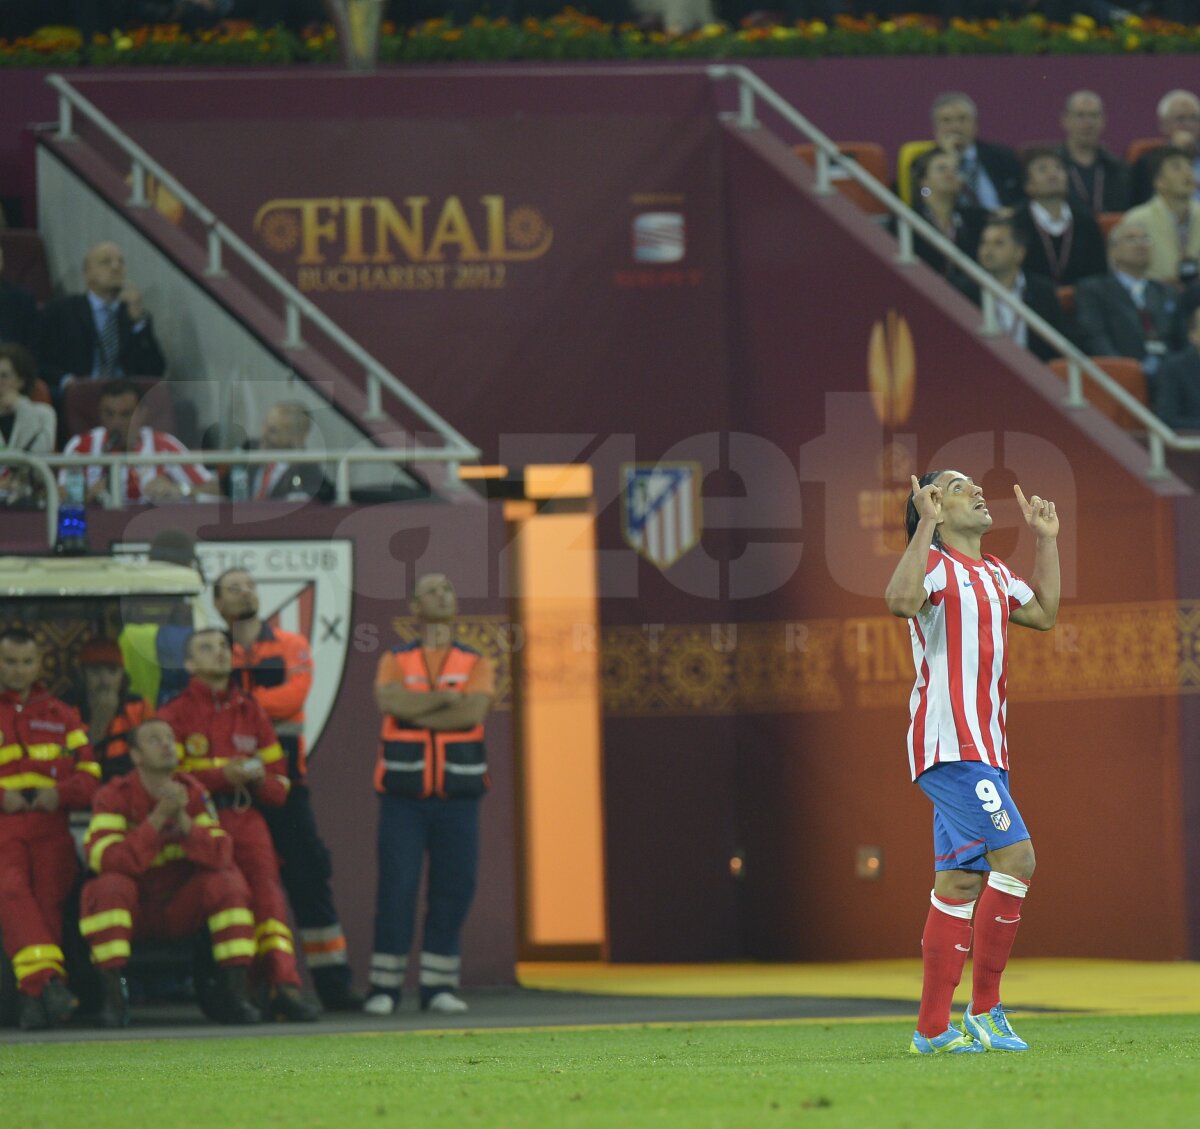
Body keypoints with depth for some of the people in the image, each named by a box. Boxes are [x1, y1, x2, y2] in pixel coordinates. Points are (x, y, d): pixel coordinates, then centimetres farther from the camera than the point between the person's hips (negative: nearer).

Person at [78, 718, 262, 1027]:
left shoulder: (194, 793, -4)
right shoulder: (114, 796, -14)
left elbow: (220, 856, -15)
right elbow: (108, 861, -29)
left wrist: (183, 821, -30)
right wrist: (158, 817, -33)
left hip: (181, 909, 3)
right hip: (131, 909, -3)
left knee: (228, 882, -19)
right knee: (109, 886, -33)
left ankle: (233, 993, -16)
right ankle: (112, 996, -28)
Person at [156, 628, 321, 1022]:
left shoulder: (251, 712, 21)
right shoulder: (175, 715, 8)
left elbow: (279, 784, 21)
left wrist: (258, 779, -3)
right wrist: (222, 775, -14)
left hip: (246, 816, 3)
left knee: (267, 894, -16)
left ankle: (284, 985, -25)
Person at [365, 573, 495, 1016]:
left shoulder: (477, 664, 7)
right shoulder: (395, 661, 7)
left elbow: (473, 712, -12)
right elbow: (389, 701, -15)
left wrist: (415, 712, -11)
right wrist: (444, 698, -10)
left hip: (458, 796, 1)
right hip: (403, 796, -1)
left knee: (453, 888, 0)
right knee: (396, 887, -6)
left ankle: (438, 986, 7)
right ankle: (384, 988, -3)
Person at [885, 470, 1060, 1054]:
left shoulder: (994, 573, 18)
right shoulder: (933, 564, -9)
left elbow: (1044, 613, 30)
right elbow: (901, 600, -30)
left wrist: (1046, 539, 26)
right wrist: (926, 524, -28)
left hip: (985, 749, 9)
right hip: (948, 744, -9)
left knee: (961, 880, 7)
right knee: (1015, 857, -17)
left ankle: (933, 1028, 9)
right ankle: (984, 1011, -10)